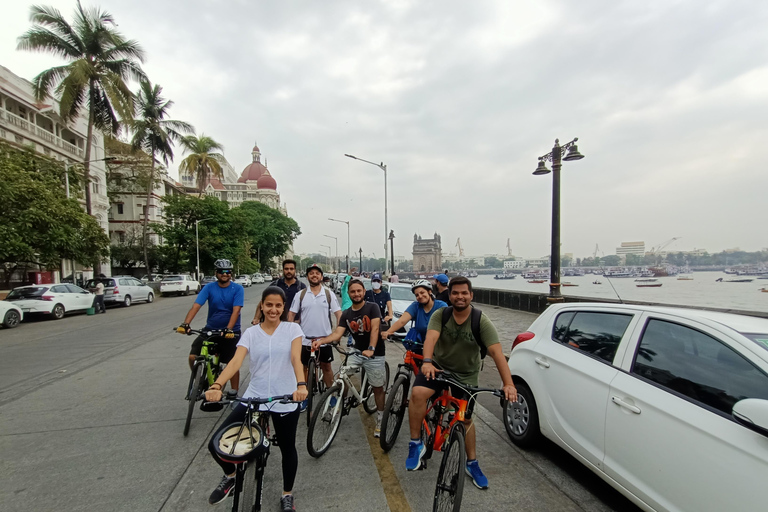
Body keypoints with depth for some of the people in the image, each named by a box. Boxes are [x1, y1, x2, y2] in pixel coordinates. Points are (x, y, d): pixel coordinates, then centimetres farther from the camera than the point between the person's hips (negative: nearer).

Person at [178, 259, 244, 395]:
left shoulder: (237, 289, -10)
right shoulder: (209, 287, -4)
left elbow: (236, 310, -20)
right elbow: (196, 306, -14)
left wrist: (229, 329, -32)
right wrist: (185, 324, -28)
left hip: (230, 331, -2)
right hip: (210, 330, 2)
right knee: (192, 357, -10)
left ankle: (234, 393, 20)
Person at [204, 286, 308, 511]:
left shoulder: (292, 329, -3)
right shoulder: (251, 333, 1)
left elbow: (296, 359, -17)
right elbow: (235, 361, -13)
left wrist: (301, 385, -35)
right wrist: (216, 386, -30)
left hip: (285, 401, -1)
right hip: (253, 397, 2)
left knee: (287, 449, 12)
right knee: (216, 444, -3)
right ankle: (230, 477, 31)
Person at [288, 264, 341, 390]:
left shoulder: (329, 294, 0)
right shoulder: (300, 295, 0)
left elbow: (338, 313, 0)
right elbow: (291, 314, 4)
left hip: (325, 338, 0)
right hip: (305, 339, 0)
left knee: (326, 366, 12)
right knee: (305, 368, 13)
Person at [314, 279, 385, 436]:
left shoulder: (372, 307, -10)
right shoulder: (346, 314, 2)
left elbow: (375, 329, -22)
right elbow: (337, 334, -9)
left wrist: (371, 349, -36)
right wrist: (321, 340, -27)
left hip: (374, 354, -4)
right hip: (356, 352, 4)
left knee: (378, 388, 5)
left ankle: (379, 421, 21)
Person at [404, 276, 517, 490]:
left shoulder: (482, 321, -19)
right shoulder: (440, 315, -16)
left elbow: (497, 353, -28)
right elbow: (430, 338, -32)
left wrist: (508, 384, -40)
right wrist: (427, 361, -52)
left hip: (466, 375, 0)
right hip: (439, 366, 0)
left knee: (466, 419, 12)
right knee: (417, 393, -27)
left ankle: (472, 463, 37)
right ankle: (416, 444, -8)